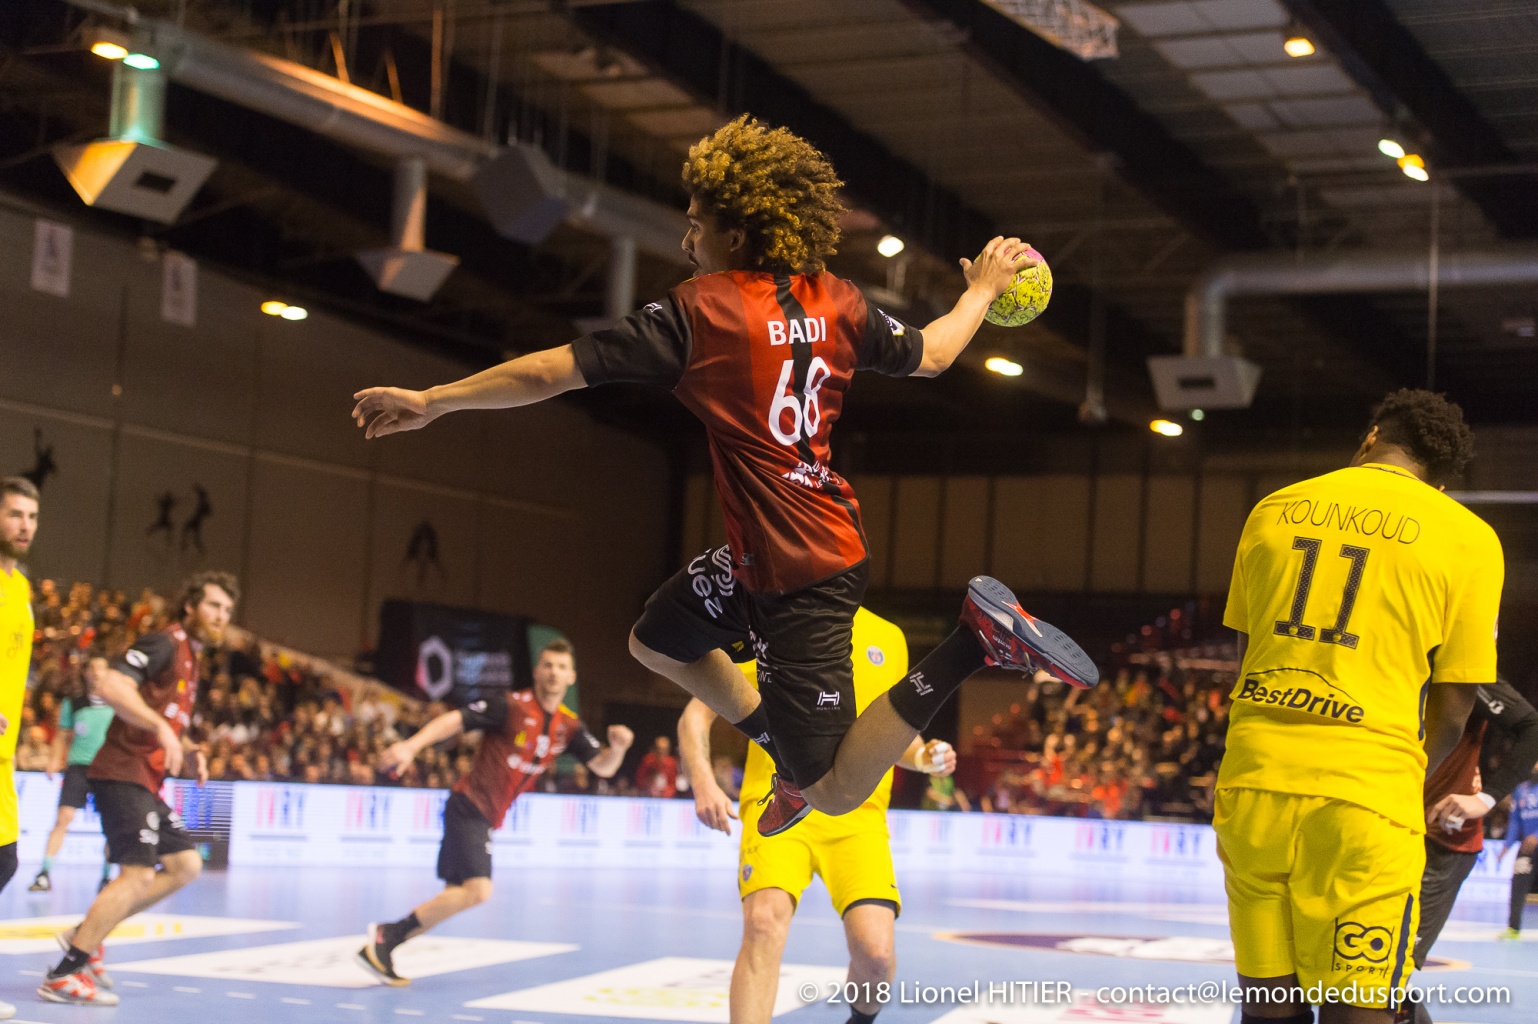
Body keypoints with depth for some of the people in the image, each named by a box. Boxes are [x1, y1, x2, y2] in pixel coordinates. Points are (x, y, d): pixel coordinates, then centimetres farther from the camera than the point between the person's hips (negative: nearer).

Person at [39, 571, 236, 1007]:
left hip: (145, 781, 10)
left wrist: (188, 754, 14)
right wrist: (161, 728, -29)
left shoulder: (190, 660, 22)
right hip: (122, 772, -10)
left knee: (186, 864, 10)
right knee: (138, 874, -16)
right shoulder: (164, 644, -9)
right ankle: (64, 975, -11)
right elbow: (112, 685, -25)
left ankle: (86, 935, 13)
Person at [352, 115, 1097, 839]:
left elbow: (554, 371, -15)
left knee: (835, 793, -3)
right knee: (655, 642, 26)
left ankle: (973, 639, -15)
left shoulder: (699, 311, -15)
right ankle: (794, 756, 31)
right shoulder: (835, 303, 2)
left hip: (799, 576, -8)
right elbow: (927, 355, 19)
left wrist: (433, 401, -6)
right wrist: (982, 290, 38)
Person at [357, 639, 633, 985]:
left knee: (457, 897, 9)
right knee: (478, 889, -22)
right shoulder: (511, 706, -12)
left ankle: (381, 946, 15)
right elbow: (455, 720, -19)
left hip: (488, 816, 8)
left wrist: (617, 746, -17)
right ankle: (388, 933, -14)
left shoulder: (569, 726, 8)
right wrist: (411, 746, -33)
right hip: (469, 804, -8)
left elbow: (603, 767, 6)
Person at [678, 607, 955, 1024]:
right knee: (765, 923, -29)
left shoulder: (889, 638, 13)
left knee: (876, 952, -15)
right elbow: (696, 715, 5)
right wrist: (704, 782, -13)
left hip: (859, 816, 2)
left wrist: (924, 757, 3)